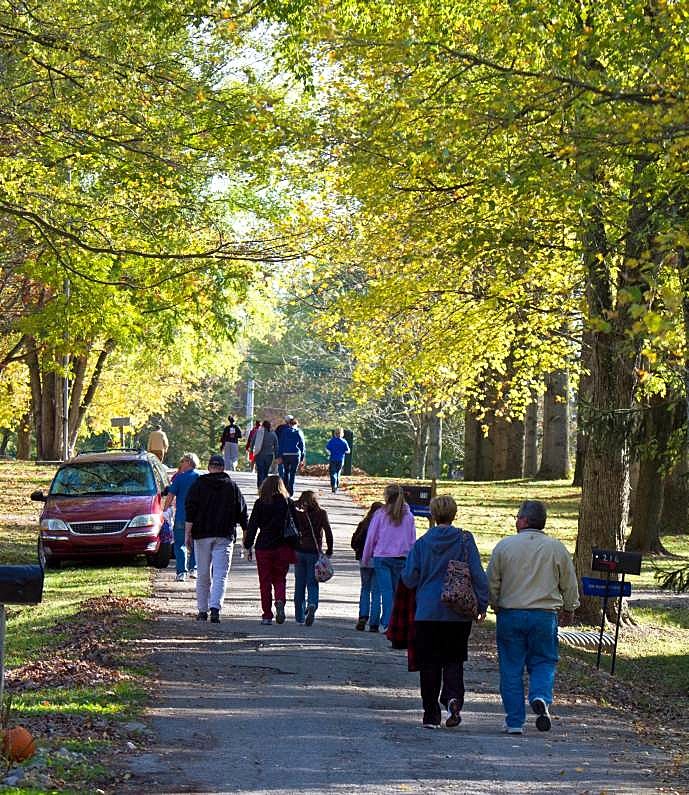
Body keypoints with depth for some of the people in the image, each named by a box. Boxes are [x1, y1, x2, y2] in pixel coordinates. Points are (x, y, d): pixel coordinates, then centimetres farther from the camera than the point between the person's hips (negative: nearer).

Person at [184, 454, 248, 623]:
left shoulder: (198, 485, 4)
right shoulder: (232, 486, 7)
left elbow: (190, 510, -3)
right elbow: (242, 513, 9)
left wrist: (188, 533, -3)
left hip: (202, 535, 0)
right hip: (224, 536, 0)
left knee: (203, 575, 10)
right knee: (220, 575, -6)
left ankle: (202, 610, 15)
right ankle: (215, 608, -22)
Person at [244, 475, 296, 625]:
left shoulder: (260, 503, -4)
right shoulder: (288, 503, 0)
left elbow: (252, 525, -3)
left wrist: (248, 546, 3)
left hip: (263, 547, -1)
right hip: (283, 548, 1)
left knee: (265, 582, 6)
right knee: (280, 579, 13)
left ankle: (267, 615, 5)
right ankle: (280, 601, -16)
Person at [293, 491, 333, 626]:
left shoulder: (298, 514, -1)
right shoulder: (321, 514, -3)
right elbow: (328, 533, -6)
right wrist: (329, 551, 2)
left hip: (300, 552, 1)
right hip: (315, 552, -1)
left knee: (300, 584, 11)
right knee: (312, 583, 4)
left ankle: (300, 616, 12)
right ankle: (312, 605, -25)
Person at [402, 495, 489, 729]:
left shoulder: (421, 543, -2)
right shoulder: (465, 540, -3)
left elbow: (409, 578, -1)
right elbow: (478, 574, -5)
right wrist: (482, 604, 2)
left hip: (427, 612, 0)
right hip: (458, 613, 0)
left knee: (429, 664, 8)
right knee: (454, 659, 11)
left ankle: (431, 715, 8)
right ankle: (453, 698, -14)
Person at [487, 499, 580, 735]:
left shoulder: (504, 546, -3)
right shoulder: (557, 548, 0)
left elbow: (492, 583, 3)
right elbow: (570, 585, 7)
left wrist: (496, 606, 20)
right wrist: (568, 610, 23)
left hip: (510, 615, 0)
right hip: (545, 616, 0)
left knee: (511, 668, 8)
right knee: (543, 662, 12)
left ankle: (515, 722, 7)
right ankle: (541, 698, -17)